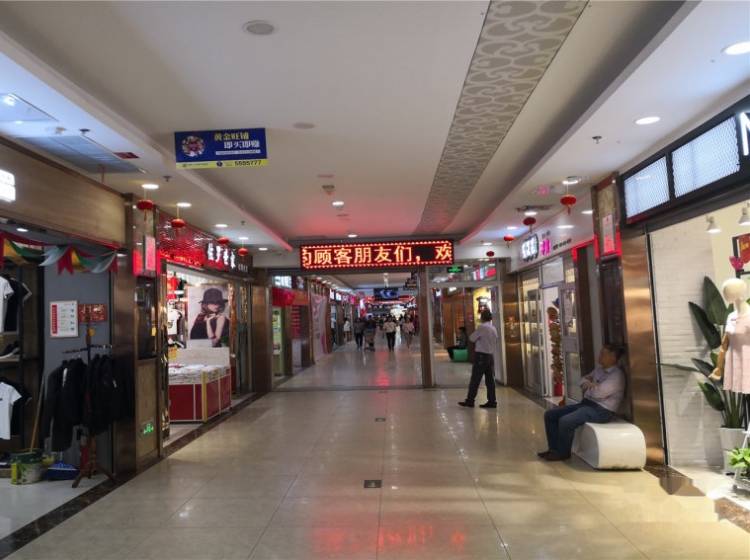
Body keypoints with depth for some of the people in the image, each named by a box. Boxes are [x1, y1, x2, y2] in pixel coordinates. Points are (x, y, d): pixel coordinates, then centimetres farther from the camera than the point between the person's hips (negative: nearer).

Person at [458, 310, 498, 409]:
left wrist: (475, 334, 8)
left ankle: (470, 401, 1)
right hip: (491, 355, 8)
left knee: (475, 379, -3)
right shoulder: (493, 328, 11)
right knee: (490, 379, 8)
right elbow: (495, 343, 15)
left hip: (481, 355, -8)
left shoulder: (482, 327, -12)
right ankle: (492, 401, 8)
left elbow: (472, 338, -8)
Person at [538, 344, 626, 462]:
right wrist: (587, 383, -4)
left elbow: (598, 393, -24)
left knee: (565, 421, -29)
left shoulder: (616, 376, -15)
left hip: (601, 410, -9)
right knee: (550, 415, -1)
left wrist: (588, 386, -2)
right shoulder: (600, 369, 13)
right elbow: (584, 379, 21)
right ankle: (553, 448, 6)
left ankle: (563, 453, -7)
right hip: (586, 403, 9)